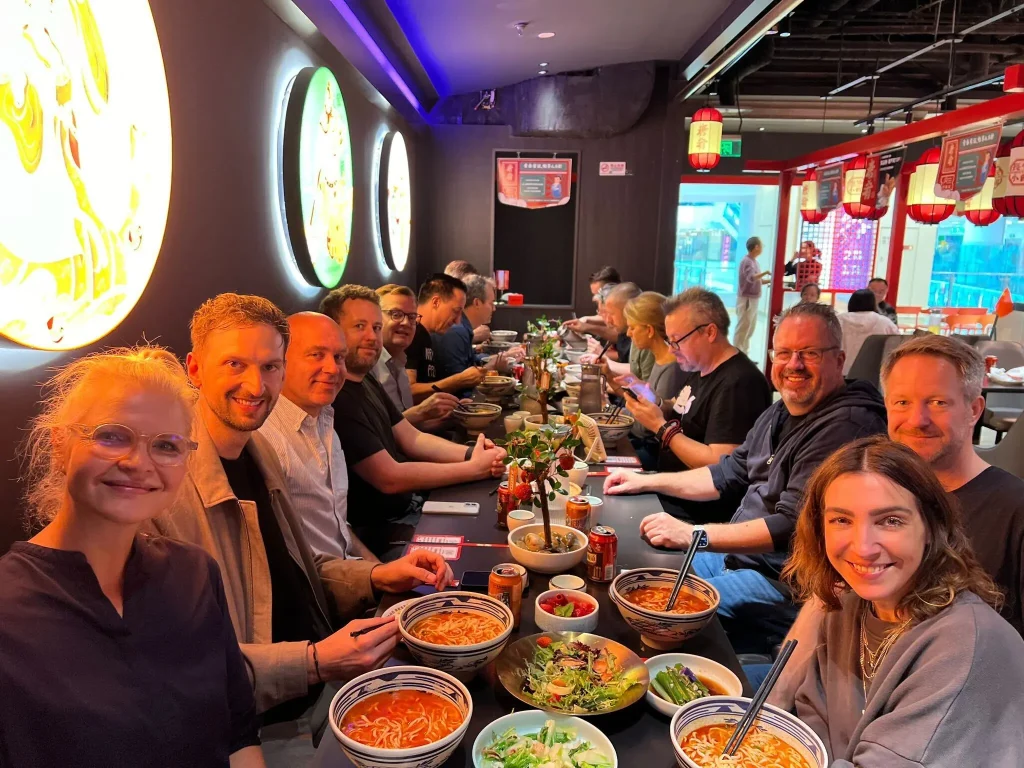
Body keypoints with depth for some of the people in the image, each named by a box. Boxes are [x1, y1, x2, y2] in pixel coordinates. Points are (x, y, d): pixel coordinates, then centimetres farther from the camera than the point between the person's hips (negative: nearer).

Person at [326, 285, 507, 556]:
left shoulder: (367, 382, 7)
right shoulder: (335, 398, -25)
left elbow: (413, 439, 8)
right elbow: (389, 478, -25)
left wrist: (471, 453, -10)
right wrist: (473, 468, -18)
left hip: (410, 501, 9)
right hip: (379, 529, -9)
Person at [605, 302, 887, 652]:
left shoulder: (847, 425, -22)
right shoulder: (782, 411, 11)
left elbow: (793, 525, -28)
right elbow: (730, 473, 19)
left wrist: (693, 534, -28)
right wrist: (646, 481, 12)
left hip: (786, 580, -10)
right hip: (741, 554, 10)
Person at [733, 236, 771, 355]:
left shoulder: (753, 261, 14)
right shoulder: (747, 261, -15)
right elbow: (751, 278, -31)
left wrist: (771, 280, 8)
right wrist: (766, 272, -33)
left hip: (753, 300, 10)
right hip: (746, 300, -10)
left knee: (749, 330, 14)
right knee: (743, 329, -7)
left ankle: (743, 355, 21)